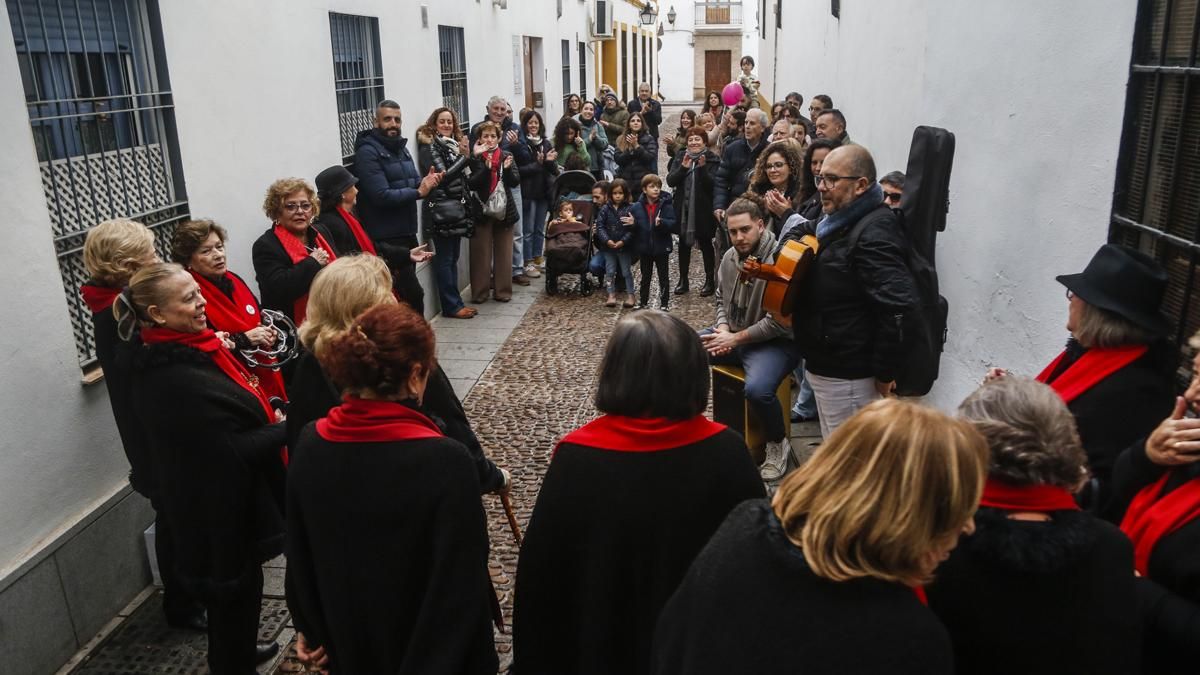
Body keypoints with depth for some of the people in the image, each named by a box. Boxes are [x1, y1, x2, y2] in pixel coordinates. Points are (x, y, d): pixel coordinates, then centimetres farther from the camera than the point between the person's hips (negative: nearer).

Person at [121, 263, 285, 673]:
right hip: (221, 508, -10)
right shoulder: (174, 381, -29)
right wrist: (286, 428, -16)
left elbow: (232, 414, 12)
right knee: (235, 589, 9)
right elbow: (234, 450, -27)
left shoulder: (185, 351, 1)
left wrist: (270, 416, -3)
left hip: (227, 497, 10)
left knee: (241, 586, 27)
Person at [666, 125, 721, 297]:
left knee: (705, 244, 5)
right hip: (683, 208, 4)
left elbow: (713, 184, -15)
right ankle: (683, 280, 22)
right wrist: (683, 167, -18)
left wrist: (702, 167, -27)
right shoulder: (681, 157, 5)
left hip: (703, 209, -4)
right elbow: (670, 181, -4)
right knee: (683, 243, 11)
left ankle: (710, 281, 15)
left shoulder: (712, 160, -6)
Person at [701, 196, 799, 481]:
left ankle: (778, 444, -3)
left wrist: (735, 339, -17)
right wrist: (722, 329, -4)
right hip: (731, 333, 8)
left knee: (757, 390, -34)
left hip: (774, 342, -7)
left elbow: (779, 323, -23)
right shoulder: (730, 256, 4)